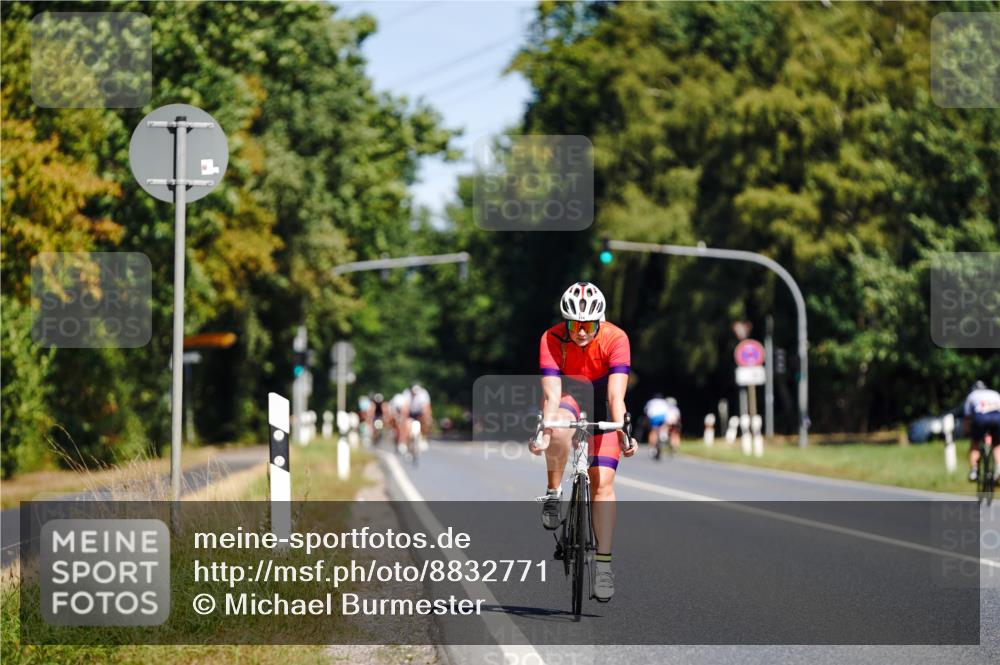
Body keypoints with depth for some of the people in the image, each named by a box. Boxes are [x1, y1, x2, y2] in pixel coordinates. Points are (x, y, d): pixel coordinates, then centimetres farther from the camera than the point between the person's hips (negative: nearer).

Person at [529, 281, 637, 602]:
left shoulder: (615, 339, -28)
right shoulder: (552, 340, -27)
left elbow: (616, 395, -34)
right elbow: (552, 395, -33)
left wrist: (623, 434, -48)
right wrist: (543, 432, -48)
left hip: (600, 407, 0)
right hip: (567, 398, 0)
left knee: (603, 481, -12)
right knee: (560, 429, -38)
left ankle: (604, 563, -7)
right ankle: (553, 493, -13)